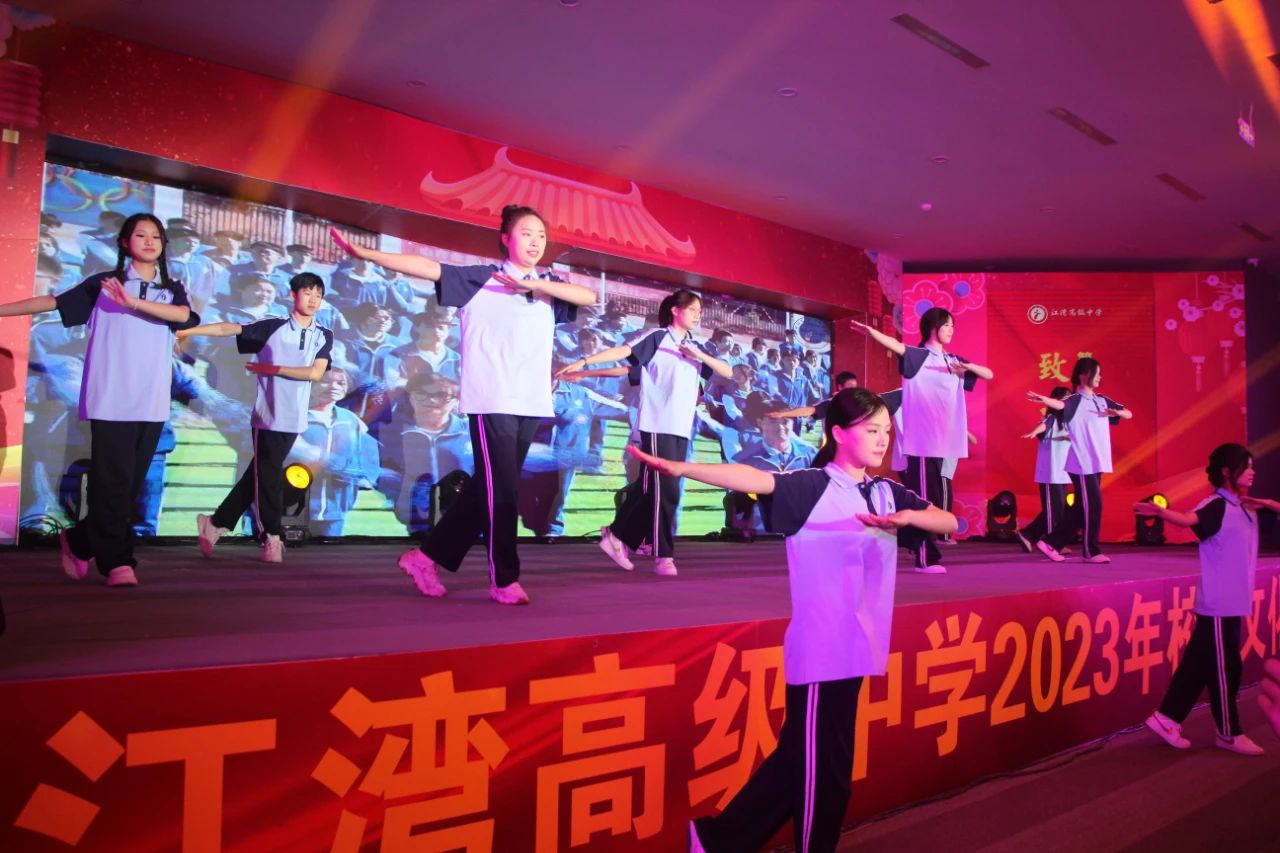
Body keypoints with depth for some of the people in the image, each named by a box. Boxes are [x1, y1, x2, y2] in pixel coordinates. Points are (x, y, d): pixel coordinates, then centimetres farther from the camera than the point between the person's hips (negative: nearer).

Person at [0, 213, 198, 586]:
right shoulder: (103, 284, 7)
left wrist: (134, 302, -21)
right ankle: (117, 562, -4)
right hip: (111, 400, -3)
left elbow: (183, 315, -9)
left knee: (131, 483, 6)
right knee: (112, 482, -8)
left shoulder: (172, 290, 12)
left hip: (152, 403, 3)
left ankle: (80, 541, 25)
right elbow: (52, 301, 7)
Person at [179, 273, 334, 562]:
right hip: (267, 415, -4)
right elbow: (229, 329, -8)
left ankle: (216, 523, 22)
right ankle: (272, 538, 10)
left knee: (258, 475, 10)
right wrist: (188, 330, -15)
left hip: (294, 419, 4)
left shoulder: (324, 336, 5)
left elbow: (315, 373, -5)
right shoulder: (273, 327, -4)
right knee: (268, 476, 0)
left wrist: (274, 369, -10)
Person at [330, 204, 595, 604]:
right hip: (491, 402, -6)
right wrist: (362, 253, -15)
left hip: (530, 404, 6)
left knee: (487, 489, 9)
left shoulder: (546, 287, 15)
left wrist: (533, 283, -12)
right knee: (502, 490, -7)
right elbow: (427, 267, -7)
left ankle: (427, 556, 21)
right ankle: (505, 580, 3)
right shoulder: (481, 279, 2)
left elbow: (589, 296, -2)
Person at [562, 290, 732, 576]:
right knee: (665, 491, -10)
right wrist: (584, 362, -25)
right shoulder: (657, 338, -1)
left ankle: (619, 537, 19)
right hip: (657, 425, -6)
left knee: (650, 489, 7)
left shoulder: (696, 348, 17)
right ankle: (663, 556, -5)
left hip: (682, 428, 7)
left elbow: (728, 373, 10)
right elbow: (623, 350, -13)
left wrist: (700, 355, -6)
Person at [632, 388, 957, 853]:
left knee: (802, 757, 15)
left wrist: (908, 516, -14)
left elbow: (949, 523, 8)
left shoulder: (888, 493, 10)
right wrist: (680, 468, -42)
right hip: (820, 648, -7)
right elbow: (756, 480, -26)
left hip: (855, 647, 8)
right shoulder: (812, 487, -11)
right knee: (823, 764, 2)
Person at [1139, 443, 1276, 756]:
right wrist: (1160, 511, -55)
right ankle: (1230, 734, 16)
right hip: (1219, 603, -8)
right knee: (1224, 669, 2)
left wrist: (1267, 504, -1)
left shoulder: (1247, 508, 11)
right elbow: (1189, 518, -34)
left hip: (1233, 602, 8)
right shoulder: (1217, 505, -14)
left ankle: (1167, 718, 18)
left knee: (1200, 665, 11)